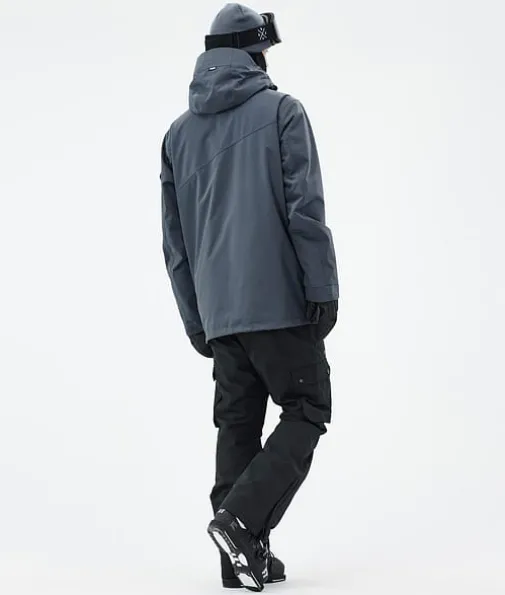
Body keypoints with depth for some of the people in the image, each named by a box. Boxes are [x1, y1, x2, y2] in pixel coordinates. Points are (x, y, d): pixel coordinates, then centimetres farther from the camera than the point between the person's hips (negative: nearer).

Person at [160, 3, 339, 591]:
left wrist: (195, 320, 18)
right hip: (280, 300, -5)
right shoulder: (281, 110, -1)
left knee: (237, 424, 11)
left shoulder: (178, 133, 14)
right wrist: (323, 288, -8)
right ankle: (241, 520, -12)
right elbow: (304, 206, -10)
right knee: (306, 412, 4)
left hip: (218, 311, 5)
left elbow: (175, 240, 14)